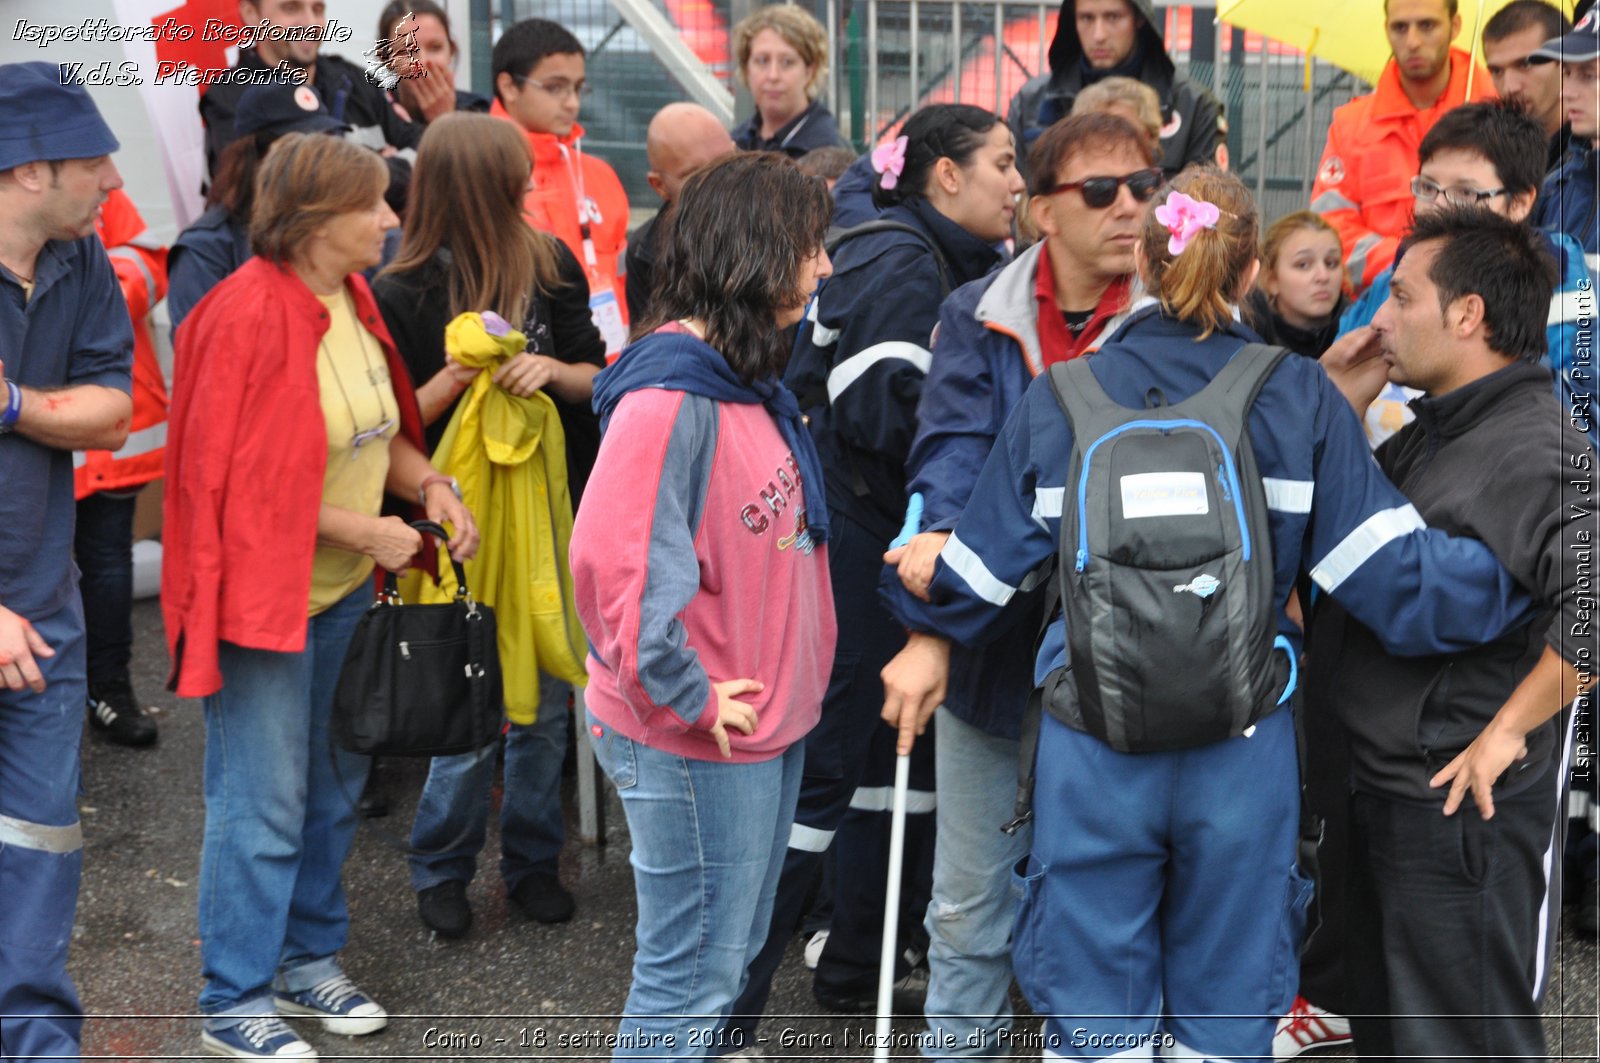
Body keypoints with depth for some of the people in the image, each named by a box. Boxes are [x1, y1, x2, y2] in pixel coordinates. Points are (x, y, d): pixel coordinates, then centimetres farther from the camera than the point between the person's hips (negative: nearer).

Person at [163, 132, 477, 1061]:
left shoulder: (352, 299, 5)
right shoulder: (249, 317, -21)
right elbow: (230, 478, -21)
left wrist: (428, 483, -2)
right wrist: (363, 531, -18)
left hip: (344, 594, 8)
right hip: (266, 596, -8)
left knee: (333, 786, 18)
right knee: (264, 802, 0)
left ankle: (310, 957, 35)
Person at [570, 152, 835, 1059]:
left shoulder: (752, 384, 9)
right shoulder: (672, 396, -21)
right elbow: (613, 565, -29)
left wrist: (787, 688, 12)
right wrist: (690, 699, -21)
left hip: (769, 724, 9)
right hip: (697, 745, -9)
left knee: (732, 954, 21)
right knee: (692, 974, 2)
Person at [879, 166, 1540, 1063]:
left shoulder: (1061, 396, -2)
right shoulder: (1302, 398, -4)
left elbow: (986, 553, 6)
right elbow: (1389, 567, -9)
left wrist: (932, 635, 24)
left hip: (1094, 752, 0)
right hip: (1243, 753, 0)